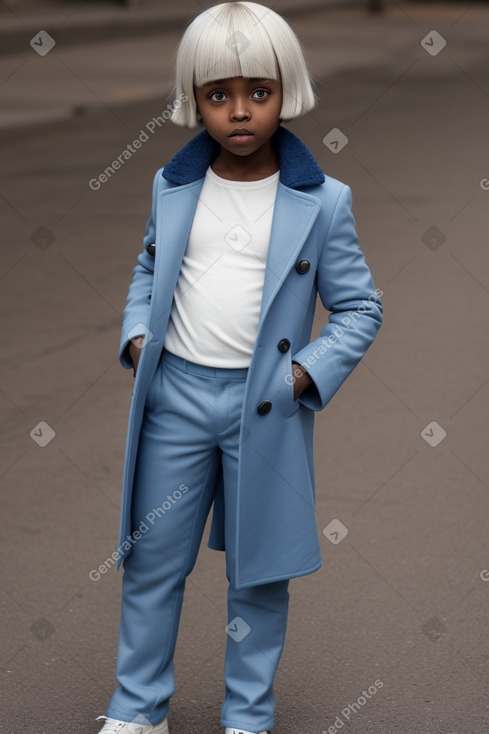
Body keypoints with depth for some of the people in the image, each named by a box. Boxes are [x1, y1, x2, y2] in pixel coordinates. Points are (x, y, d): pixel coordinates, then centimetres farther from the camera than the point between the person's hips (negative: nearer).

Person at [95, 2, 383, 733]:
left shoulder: (322, 202, -6)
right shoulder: (171, 186, 3)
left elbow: (360, 307, -1)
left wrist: (308, 374, -13)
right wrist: (137, 336, 0)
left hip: (266, 407, -2)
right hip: (174, 397, 3)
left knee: (258, 570, 10)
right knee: (152, 561, 11)